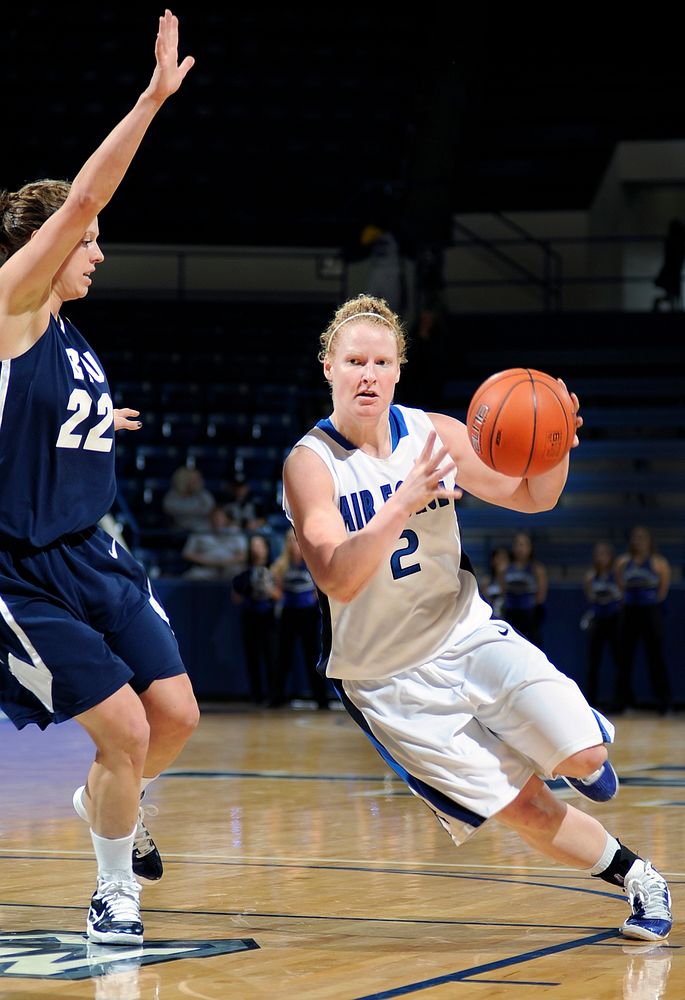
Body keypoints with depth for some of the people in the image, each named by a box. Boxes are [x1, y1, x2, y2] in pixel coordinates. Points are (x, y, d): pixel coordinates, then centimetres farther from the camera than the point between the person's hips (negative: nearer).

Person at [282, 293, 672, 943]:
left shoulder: (434, 433, -4)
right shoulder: (311, 464, -15)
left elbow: (532, 498, 4)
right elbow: (338, 581, -28)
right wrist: (404, 504, -42)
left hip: (469, 635, 3)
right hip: (388, 678, -3)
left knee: (583, 756, -16)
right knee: (520, 807, -6)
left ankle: (579, 750, 21)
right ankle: (635, 878, 16)